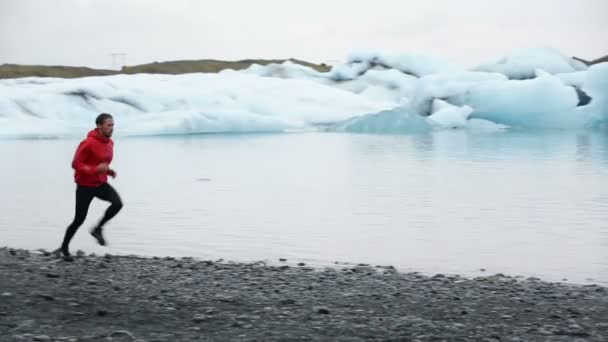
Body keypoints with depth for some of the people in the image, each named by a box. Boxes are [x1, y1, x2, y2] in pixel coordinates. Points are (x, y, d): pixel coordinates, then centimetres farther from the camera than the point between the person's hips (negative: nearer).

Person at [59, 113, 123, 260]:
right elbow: (76, 164, -21)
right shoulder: (88, 143, -22)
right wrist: (96, 169, -30)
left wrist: (108, 171, 1)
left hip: (101, 183, 6)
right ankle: (64, 247, 25)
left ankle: (98, 229, 1)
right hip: (85, 186, -6)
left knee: (118, 203, -20)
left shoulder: (110, 142, 3)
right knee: (79, 220, 1)